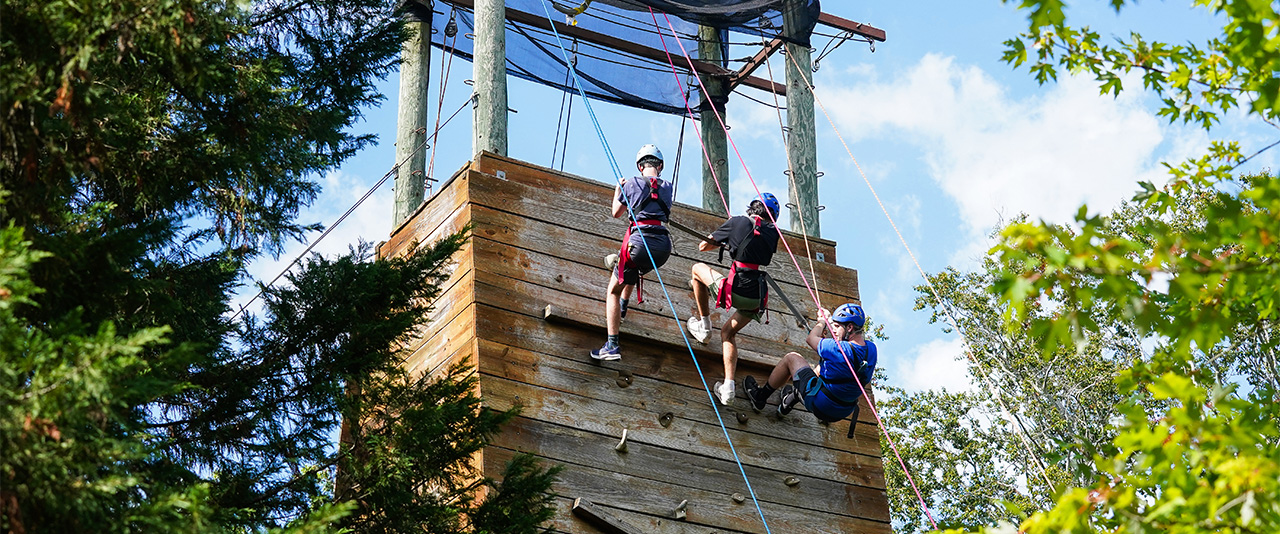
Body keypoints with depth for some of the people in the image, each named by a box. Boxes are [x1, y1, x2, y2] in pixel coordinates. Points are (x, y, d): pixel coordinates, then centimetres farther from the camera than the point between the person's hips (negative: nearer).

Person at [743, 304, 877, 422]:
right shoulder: (870, 348, -7)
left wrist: (822, 320, 10)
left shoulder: (840, 350, -28)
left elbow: (811, 339, -10)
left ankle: (760, 396, 26)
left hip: (820, 406, -7)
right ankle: (790, 400, 44)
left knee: (791, 358, 10)